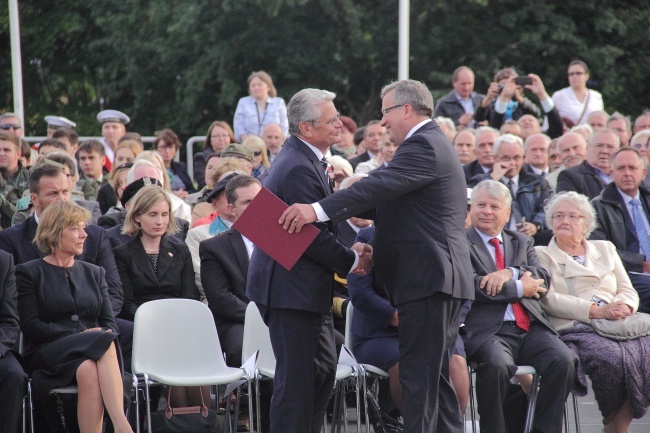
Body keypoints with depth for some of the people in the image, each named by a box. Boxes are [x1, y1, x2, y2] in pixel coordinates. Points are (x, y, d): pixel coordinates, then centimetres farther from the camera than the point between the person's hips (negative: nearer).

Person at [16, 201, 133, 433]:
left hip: (94, 351, 3)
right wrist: (79, 335, -12)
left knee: (88, 370, -36)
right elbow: (31, 326, -2)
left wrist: (104, 336, -10)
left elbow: (109, 322, 15)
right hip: (47, 353, -3)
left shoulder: (94, 273, 24)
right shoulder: (28, 273, 10)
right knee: (104, 342, -35)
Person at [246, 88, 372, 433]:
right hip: (292, 290, -11)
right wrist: (352, 261, -8)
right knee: (297, 377, -5)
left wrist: (350, 249, 3)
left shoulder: (304, 159, 13)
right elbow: (314, 237, -22)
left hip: (307, 288, 11)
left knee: (323, 369, 17)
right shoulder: (298, 169, -21)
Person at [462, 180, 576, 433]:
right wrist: (519, 288, -5)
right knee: (497, 364, -36)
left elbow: (542, 280, 8)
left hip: (530, 328, 5)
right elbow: (470, 287, -8)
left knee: (563, 361, -23)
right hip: (487, 331, -5)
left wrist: (510, 273, -10)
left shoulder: (522, 242, 25)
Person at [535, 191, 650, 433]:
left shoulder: (605, 249, 26)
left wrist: (624, 306, -7)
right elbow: (549, 300, -3)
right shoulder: (542, 255, 12)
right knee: (610, 357, -35)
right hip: (574, 329, -4)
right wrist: (598, 311, -12)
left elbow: (628, 291, 19)